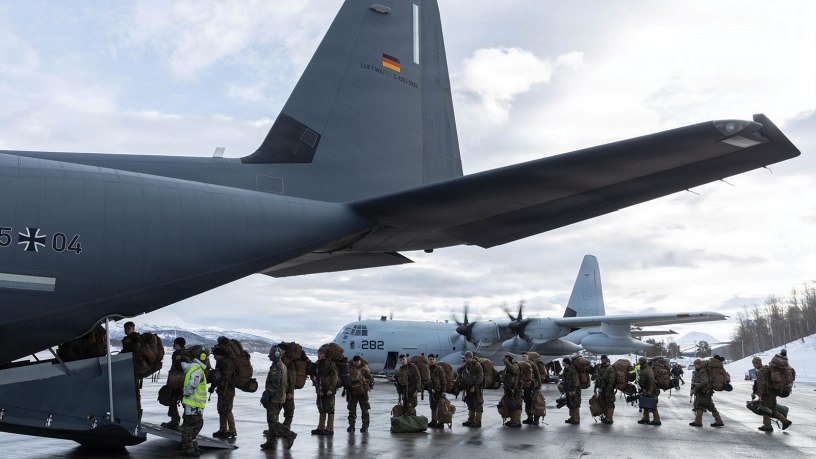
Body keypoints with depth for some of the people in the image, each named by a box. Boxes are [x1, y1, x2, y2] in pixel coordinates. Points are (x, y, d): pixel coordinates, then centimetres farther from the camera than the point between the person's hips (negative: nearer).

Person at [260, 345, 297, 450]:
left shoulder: (275, 367, -17)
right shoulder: (283, 366, 15)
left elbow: (274, 384, -24)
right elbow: (286, 383, 20)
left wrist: (266, 395, -20)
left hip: (274, 398, -10)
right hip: (281, 397, 10)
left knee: (272, 421, -8)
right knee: (273, 420, 13)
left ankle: (289, 435, -12)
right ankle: (271, 442, 15)